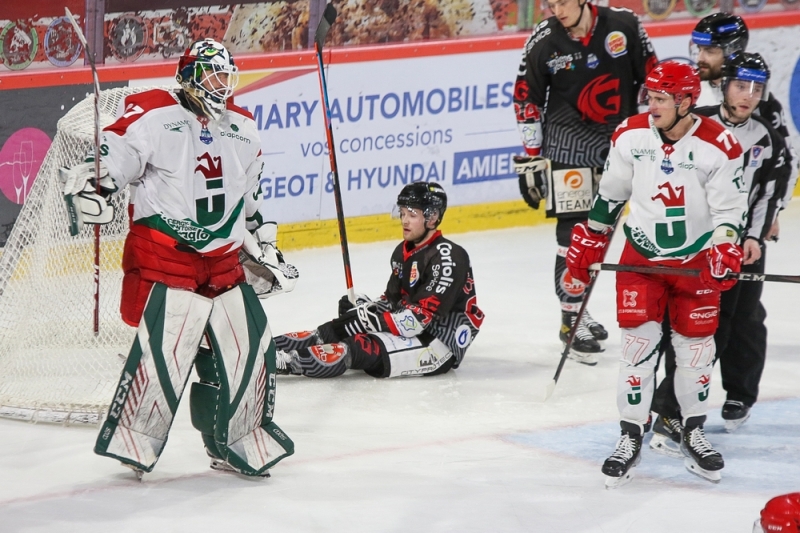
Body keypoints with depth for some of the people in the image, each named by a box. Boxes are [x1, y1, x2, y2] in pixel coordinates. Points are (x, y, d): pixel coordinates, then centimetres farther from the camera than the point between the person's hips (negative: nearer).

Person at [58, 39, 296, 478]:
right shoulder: (154, 115, -8)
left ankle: (234, 444, 19)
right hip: (163, 255, -7)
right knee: (165, 345, -17)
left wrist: (262, 246, 27)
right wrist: (88, 185, -28)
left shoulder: (242, 130, 15)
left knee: (248, 345, 4)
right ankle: (131, 441, -3)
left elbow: (249, 198, 26)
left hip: (222, 262, 7)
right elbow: (111, 154, -11)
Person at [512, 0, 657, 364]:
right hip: (569, 145, -2)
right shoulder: (542, 42, -9)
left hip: (622, 141, 2)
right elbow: (526, 101, -2)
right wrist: (531, 160, -2)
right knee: (573, 229, -7)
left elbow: (650, 78, 4)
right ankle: (572, 320, -1)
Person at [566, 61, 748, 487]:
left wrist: (725, 252, -25)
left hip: (697, 259, -1)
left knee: (695, 346, 8)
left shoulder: (718, 146, -15)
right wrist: (588, 243, 11)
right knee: (639, 341, -4)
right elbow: (609, 195, 6)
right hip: (642, 255, 1)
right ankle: (630, 437, 5)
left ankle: (693, 432, 26)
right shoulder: (630, 136, -8)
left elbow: (730, 208, -10)